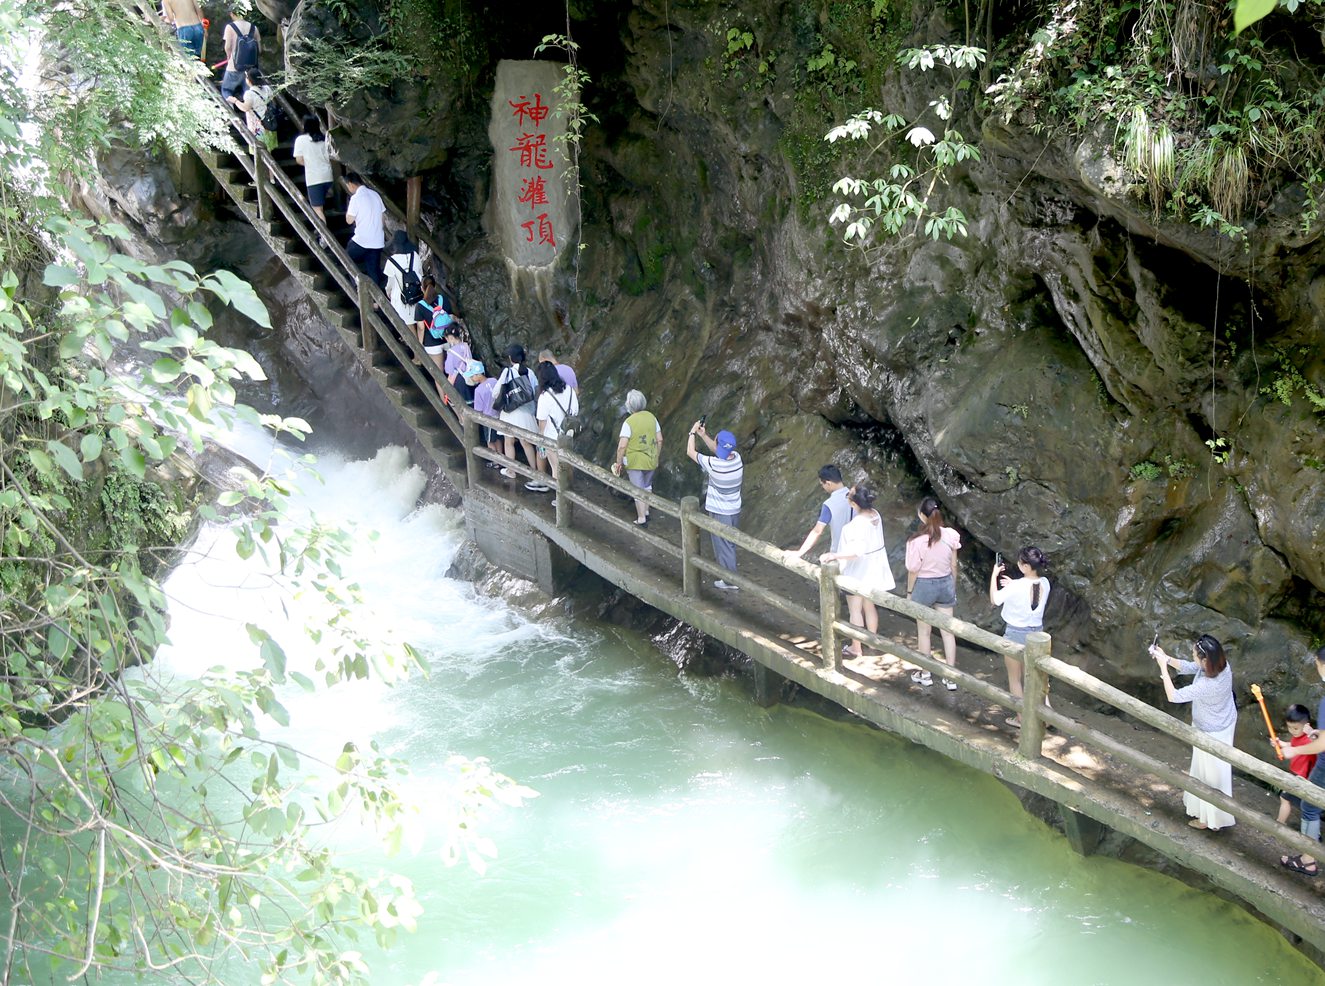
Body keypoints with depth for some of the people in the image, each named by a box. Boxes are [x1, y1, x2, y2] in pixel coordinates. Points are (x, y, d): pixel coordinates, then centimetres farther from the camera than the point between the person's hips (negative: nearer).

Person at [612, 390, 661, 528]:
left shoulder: (629, 422, -20)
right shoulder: (651, 417, -3)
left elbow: (622, 446, -22)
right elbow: (659, 440, 3)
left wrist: (619, 462, -9)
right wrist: (657, 456, 16)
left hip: (635, 462, -5)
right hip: (650, 460, 5)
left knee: (638, 490, 6)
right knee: (647, 486, 25)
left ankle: (641, 519, 13)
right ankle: (646, 512, 39)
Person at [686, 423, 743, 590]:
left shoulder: (714, 464, -29)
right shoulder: (737, 458, -11)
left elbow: (690, 452, -14)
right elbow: (717, 451, 10)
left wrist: (693, 433, -2)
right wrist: (703, 435, 6)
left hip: (719, 513, -6)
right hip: (735, 510, 6)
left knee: (723, 545, 7)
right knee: (730, 543, 23)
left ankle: (730, 580, 14)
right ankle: (728, 570, 41)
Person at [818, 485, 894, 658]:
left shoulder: (858, 523, -29)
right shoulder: (875, 514, -3)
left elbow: (858, 550, -37)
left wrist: (835, 555, -42)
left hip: (858, 571, -8)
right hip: (872, 569, 8)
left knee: (855, 610, 7)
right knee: (869, 606, 21)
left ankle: (856, 648, 18)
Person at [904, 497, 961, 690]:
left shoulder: (917, 541, -22)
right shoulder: (950, 536, -11)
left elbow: (913, 571, -13)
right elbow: (954, 566, 0)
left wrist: (909, 592, 4)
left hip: (923, 586, -3)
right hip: (946, 583, 3)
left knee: (923, 632, 15)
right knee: (947, 631, 12)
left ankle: (925, 674, 27)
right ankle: (951, 677, 16)